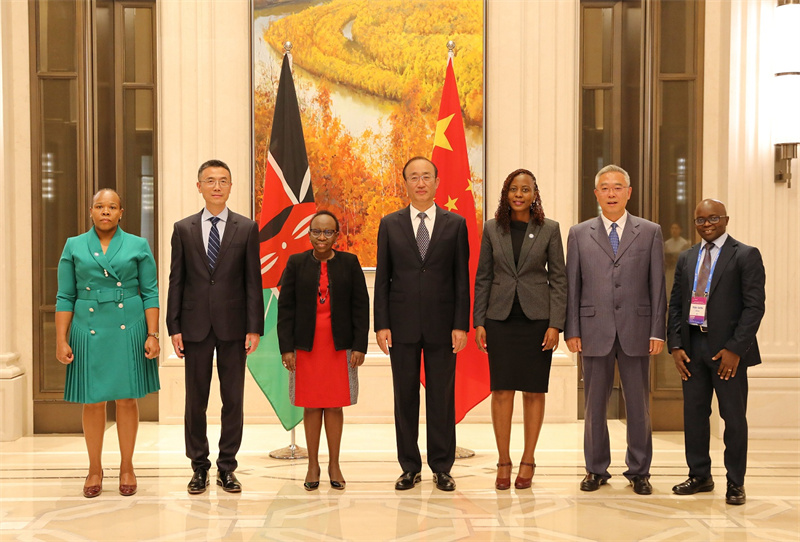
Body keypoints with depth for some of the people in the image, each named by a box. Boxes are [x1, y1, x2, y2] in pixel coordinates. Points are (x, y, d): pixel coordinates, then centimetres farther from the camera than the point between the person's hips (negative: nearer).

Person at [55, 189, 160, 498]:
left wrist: (152, 335, -5)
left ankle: (126, 467, 18)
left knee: (127, 399, 4)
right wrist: (61, 340, -1)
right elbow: (65, 297, 5)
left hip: (128, 330, 0)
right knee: (92, 401, 4)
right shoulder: (74, 247, 6)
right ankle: (95, 470, 19)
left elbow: (150, 293, 3)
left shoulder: (138, 246, 5)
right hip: (89, 330, 1)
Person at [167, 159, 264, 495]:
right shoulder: (183, 229, 7)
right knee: (195, 401, 6)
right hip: (196, 327, 1)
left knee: (233, 400, 5)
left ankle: (227, 467, 16)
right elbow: (176, 281, 6)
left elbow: (253, 281, 2)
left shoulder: (247, 229, 4)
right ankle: (199, 468, 18)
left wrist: (254, 328, -5)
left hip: (233, 328, 0)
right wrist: (174, 327, -1)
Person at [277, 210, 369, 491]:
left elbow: (361, 306, 3)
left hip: (339, 346, 0)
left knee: (335, 405, 5)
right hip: (306, 346, 0)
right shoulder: (296, 263, 5)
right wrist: (286, 347, -4)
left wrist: (359, 346, -4)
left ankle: (334, 465, 18)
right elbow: (285, 307, 3)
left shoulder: (350, 263, 4)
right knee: (311, 406, 5)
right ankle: (313, 466, 17)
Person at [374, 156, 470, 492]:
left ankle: (442, 468, 16)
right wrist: (381, 324, -2)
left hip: (442, 325, -1)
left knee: (442, 398, 5)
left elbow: (462, 278, 3)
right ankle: (410, 467, 17)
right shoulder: (390, 224, 7)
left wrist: (461, 324, -4)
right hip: (402, 325, 1)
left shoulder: (455, 224, 5)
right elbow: (382, 278, 5)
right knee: (405, 398, 6)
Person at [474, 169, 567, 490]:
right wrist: (478, 322, 1)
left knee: (534, 391, 4)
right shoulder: (492, 228, 6)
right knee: (502, 390, 0)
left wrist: (555, 324, -6)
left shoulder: (549, 229, 2)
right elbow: (482, 278, 7)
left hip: (536, 318, -1)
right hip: (500, 319, 1)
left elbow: (558, 279, 2)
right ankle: (503, 462, 11)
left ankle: (528, 462, 15)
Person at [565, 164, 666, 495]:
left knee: (638, 405, 6)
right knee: (594, 405, 7)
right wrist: (571, 330, -1)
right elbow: (571, 286, 6)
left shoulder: (650, 232, 7)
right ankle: (596, 470, 20)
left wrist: (658, 331, -2)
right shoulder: (579, 234, 8)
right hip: (594, 331, 0)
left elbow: (657, 285, 4)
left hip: (636, 331, 0)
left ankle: (639, 471, 19)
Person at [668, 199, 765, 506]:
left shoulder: (746, 256, -3)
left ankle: (735, 483, 14)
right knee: (693, 414, 9)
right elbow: (675, 304, 12)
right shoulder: (686, 258, 13)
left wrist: (735, 348, -15)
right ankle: (699, 476, 22)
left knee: (734, 417, 3)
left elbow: (754, 305, -9)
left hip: (727, 349, -5)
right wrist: (676, 345, 1)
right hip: (692, 346, 5)